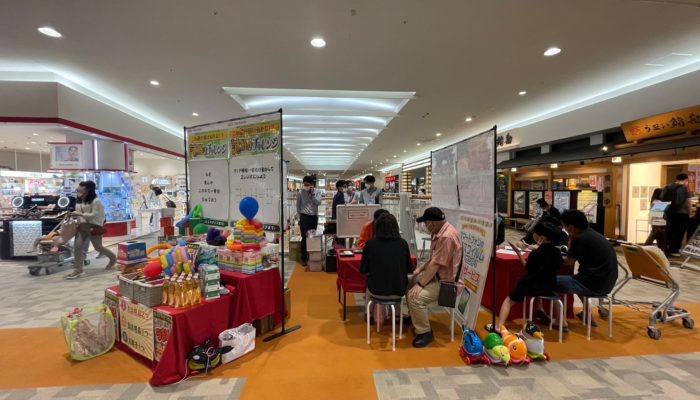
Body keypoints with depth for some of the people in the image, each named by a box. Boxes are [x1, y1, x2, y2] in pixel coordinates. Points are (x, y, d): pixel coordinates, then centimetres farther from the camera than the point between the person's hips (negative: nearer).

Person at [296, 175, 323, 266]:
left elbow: (318, 203, -12)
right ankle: (304, 259, 8)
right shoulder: (300, 193, -1)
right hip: (304, 217, -2)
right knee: (304, 238, -1)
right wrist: (300, 217, 4)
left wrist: (312, 194, -17)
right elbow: (298, 206, 6)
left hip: (314, 217, 2)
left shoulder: (317, 192, 1)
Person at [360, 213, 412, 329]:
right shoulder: (403, 243, -6)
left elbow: (363, 270, -2)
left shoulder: (370, 244, -12)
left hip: (377, 291, -1)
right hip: (399, 291, 2)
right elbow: (408, 268, 6)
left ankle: (378, 316, 40)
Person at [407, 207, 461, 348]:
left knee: (415, 297, -24)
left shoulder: (447, 236, -28)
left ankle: (425, 333, -3)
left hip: (444, 280, -11)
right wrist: (421, 268, 8)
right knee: (408, 284, 14)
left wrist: (420, 284, -25)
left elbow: (435, 265, -29)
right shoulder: (440, 232, 5)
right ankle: (415, 318, 30)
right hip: (435, 274, 11)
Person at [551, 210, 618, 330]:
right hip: (606, 283, 9)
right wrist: (572, 240, 7)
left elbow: (569, 262, -5)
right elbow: (573, 259, 16)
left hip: (593, 284, -9)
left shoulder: (581, 238, -16)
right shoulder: (592, 234, 10)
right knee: (577, 279, 36)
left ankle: (561, 321, 0)